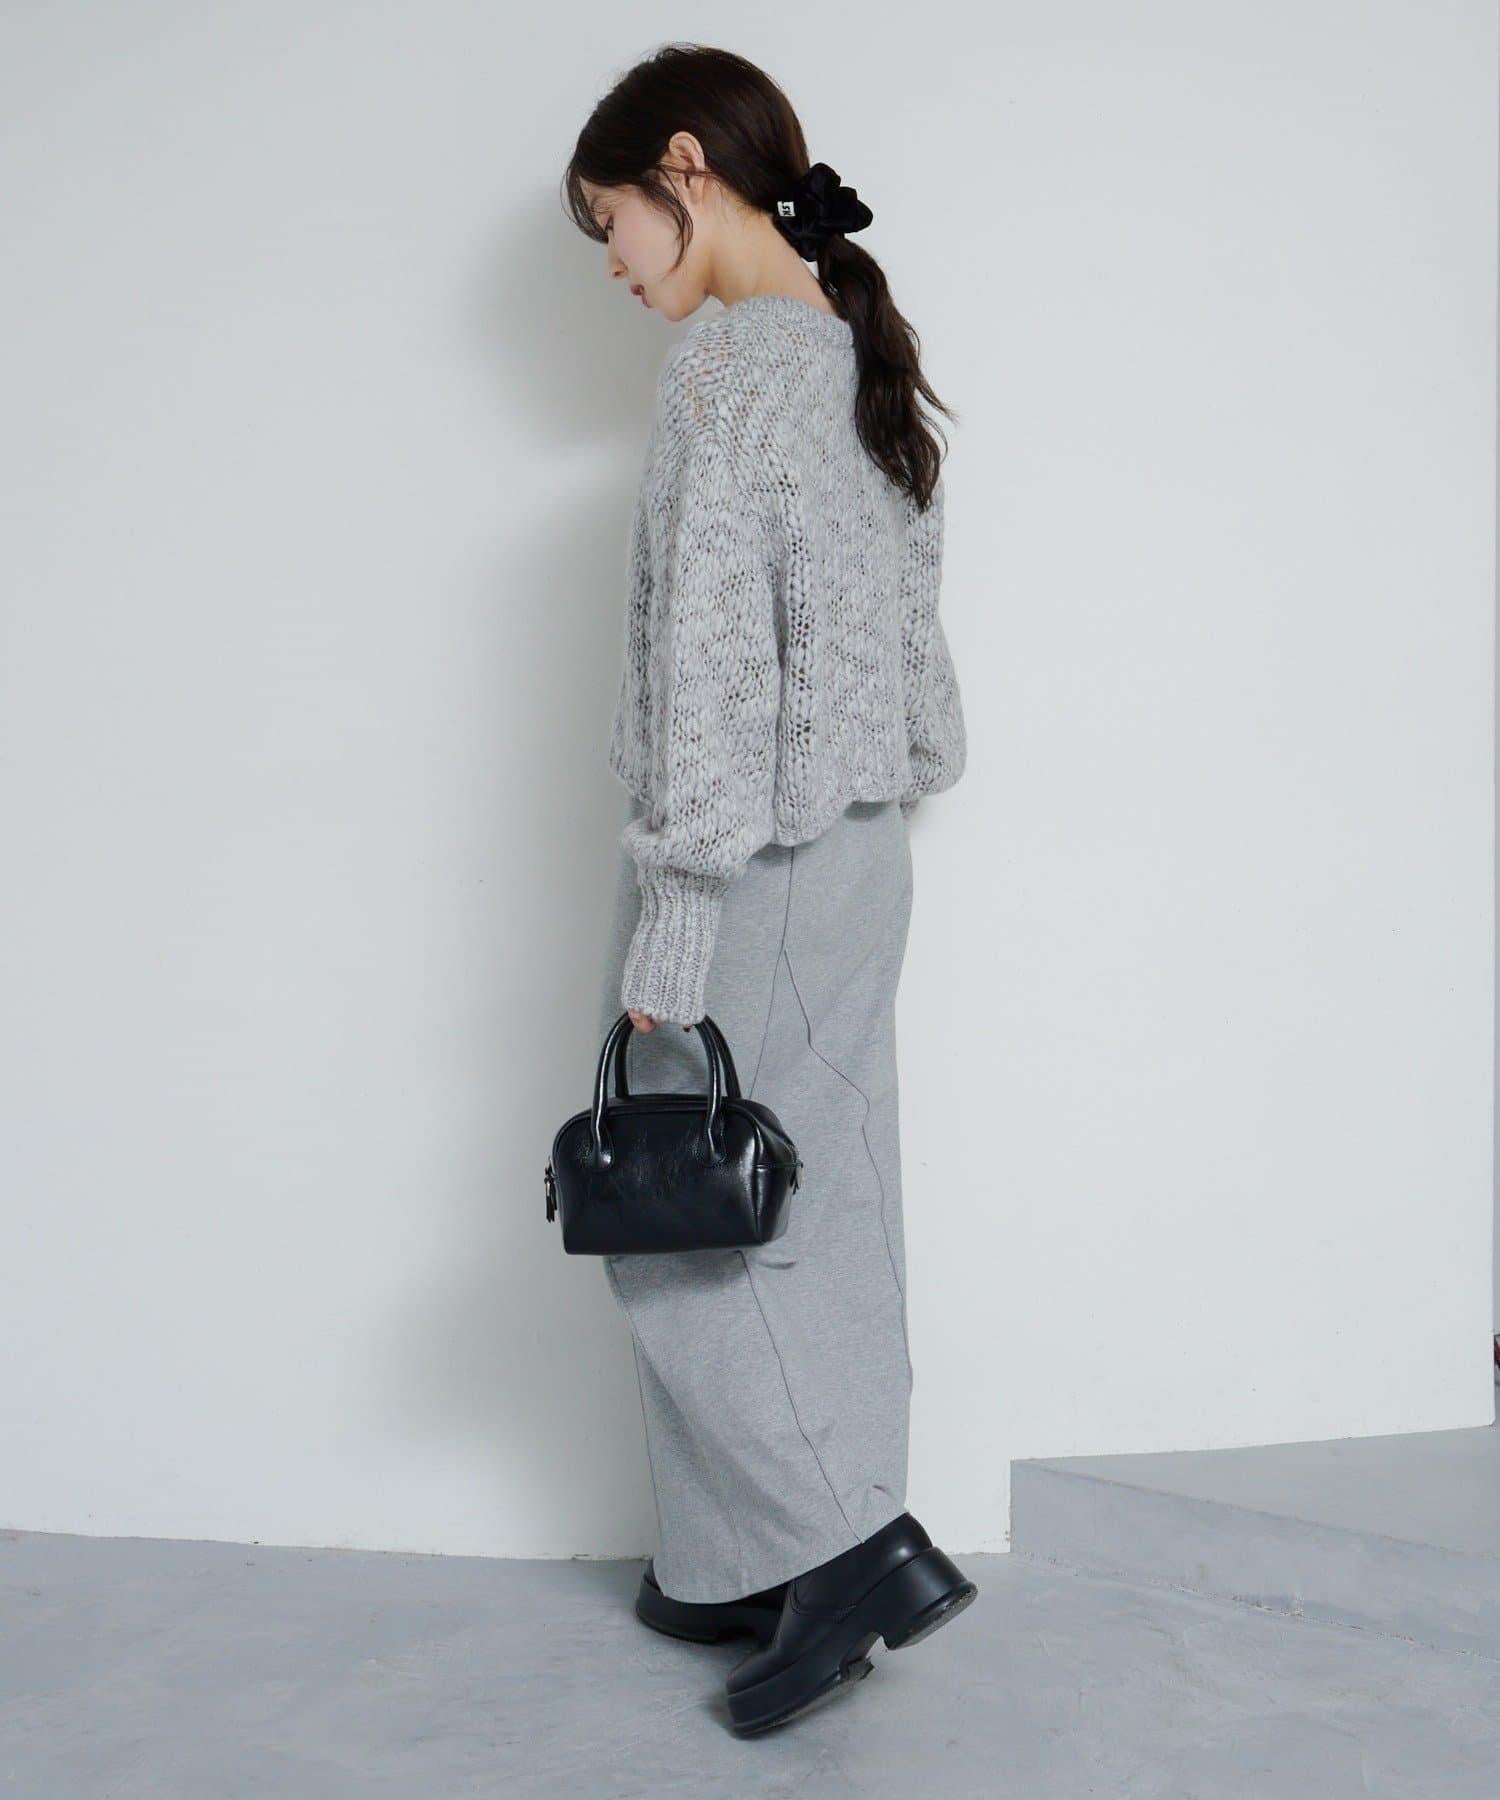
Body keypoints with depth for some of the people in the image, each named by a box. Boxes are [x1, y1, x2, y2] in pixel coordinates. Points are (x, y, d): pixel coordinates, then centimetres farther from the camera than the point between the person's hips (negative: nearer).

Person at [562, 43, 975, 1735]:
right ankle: (760, 1565, 24)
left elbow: (708, 652, -20)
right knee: (819, 1208, 12)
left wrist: (666, 931, -19)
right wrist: (898, 776, 19)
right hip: (867, 849, 9)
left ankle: (854, 1540, 1)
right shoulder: (867, 352, 12)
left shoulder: (727, 362, -15)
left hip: (756, 856, -9)